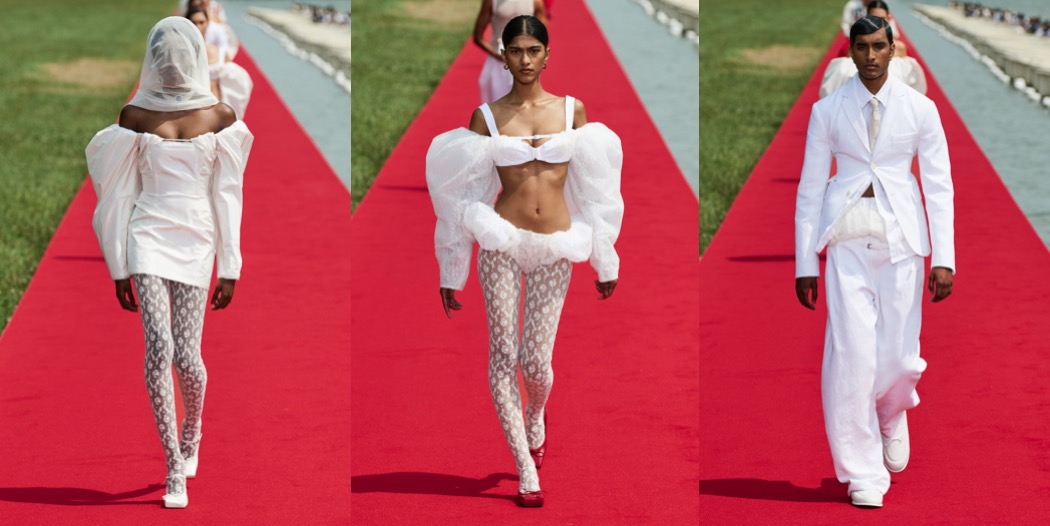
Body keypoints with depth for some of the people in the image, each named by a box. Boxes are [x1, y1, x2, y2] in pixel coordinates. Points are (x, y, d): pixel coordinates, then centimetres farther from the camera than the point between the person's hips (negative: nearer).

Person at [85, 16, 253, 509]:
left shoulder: (220, 117, 5)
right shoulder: (135, 116, 4)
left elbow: (227, 195, 6)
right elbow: (122, 192, 7)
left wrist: (229, 267, 3)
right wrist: (119, 267, 5)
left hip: (196, 241, 0)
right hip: (148, 235, 0)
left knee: (186, 356, -4)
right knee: (159, 347, -15)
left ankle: (191, 433, 30)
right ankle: (175, 469, -8)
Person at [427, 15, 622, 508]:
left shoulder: (573, 110, 6)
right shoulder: (486, 116, 3)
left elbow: (593, 188, 11)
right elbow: (465, 193, 7)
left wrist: (605, 261, 12)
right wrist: (451, 274, 7)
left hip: (555, 246, 1)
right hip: (502, 240, -1)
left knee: (536, 361, -1)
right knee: (503, 353, -5)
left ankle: (536, 415, 35)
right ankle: (526, 468, 2)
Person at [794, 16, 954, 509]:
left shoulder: (919, 109, 3)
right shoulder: (828, 111, 3)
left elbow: (939, 186, 4)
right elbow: (810, 188, 6)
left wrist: (943, 259, -3)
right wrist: (805, 263, 3)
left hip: (900, 237, 0)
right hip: (847, 241, 0)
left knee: (899, 356, -1)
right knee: (852, 353, -8)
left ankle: (892, 415, 37)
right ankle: (862, 473, 3)